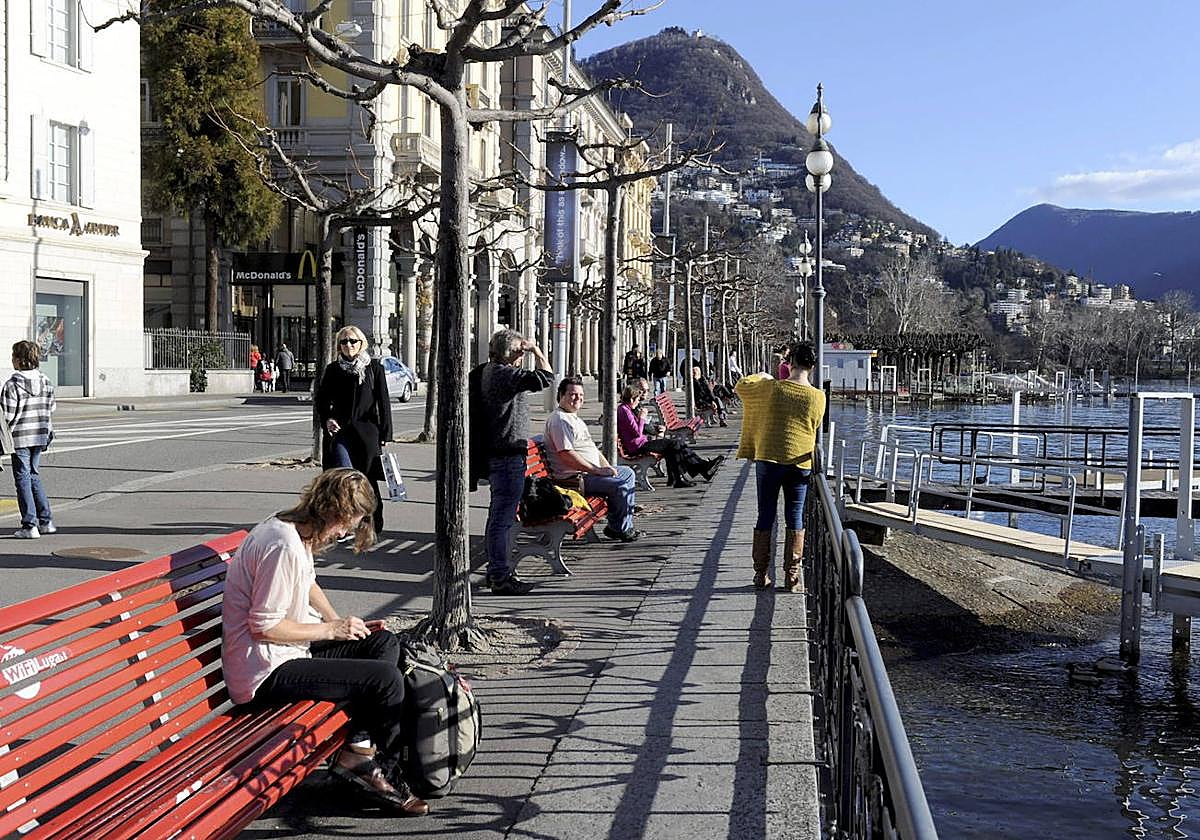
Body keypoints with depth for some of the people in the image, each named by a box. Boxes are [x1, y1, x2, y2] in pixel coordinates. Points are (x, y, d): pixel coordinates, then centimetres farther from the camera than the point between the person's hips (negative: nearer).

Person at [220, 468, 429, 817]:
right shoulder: (284, 546, -25)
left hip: (287, 652, 11)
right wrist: (331, 629, -14)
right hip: (266, 674, -11)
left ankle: (355, 752, 6)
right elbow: (264, 626, -24)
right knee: (385, 677, -17)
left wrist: (342, 624, 11)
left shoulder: (298, 535, 8)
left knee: (384, 643, 12)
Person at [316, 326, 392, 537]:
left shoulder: (374, 368, 2)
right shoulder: (333, 370, 8)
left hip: (367, 431, -1)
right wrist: (326, 419, -6)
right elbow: (321, 399, 14)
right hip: (340, 430, 1)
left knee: (367, 479, 5)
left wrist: (385, 434, -1)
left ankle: (373, 525, 19)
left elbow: (383, 402, 3)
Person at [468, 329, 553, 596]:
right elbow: (545, 377, -24)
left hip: (495, 453, 11)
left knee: (499, 515, 18)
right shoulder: (504, 374, -19)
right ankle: (500, 578, -1)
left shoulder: (486, 371, 12)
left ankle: (495, 571, 28)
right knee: (502, 517, -6)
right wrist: (537, 350, -13)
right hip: (508, 455, -11)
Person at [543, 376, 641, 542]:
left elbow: (592, 448, 25)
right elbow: (566, 455, -24)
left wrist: (608, 468, 9)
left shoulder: (575, 418, 20)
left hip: (589, 471, 12)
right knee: (621, 485, -21)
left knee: (628, 473, 18)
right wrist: (597, 470, -21)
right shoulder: (559, 419, -16)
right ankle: (619, 529, -2)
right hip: (573, 478, -12)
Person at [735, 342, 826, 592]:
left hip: (769, 459, -1)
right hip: (800, 462, 1)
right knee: (795, 519, 9)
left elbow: (741, 386, 8)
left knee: (765, 517, 9)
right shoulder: (818, 396, -5)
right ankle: (792, 577, 9)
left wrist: (760, 377, 26)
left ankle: (761, 574, 15)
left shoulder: (772, 388, -9)